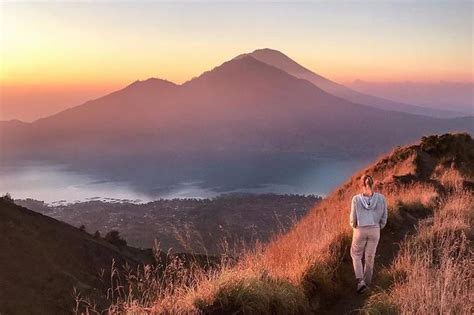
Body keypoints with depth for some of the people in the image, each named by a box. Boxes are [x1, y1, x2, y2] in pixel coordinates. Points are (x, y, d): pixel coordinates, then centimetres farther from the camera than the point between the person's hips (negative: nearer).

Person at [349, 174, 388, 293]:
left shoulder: (356, 199, -15)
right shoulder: (381, 198, -10)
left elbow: (353, 218, -9)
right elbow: (383, 218, -2)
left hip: (360, 231, -2)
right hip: (374, 231, 2)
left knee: (356, 255, 20)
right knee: (369, 257, 19)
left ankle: (360, 281, 4)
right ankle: (366, 282, 31)